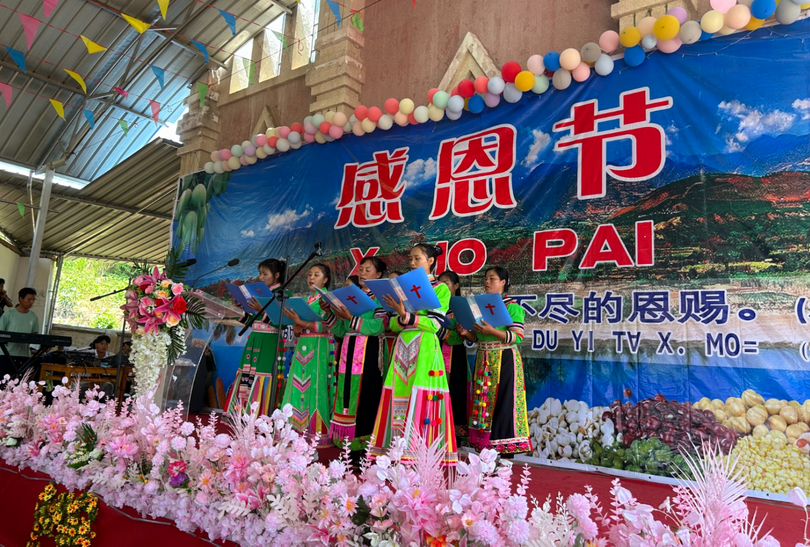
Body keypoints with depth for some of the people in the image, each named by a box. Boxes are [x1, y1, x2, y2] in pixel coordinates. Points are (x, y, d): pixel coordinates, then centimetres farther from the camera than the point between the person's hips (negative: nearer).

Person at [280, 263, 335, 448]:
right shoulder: (306, 300, 19)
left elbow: (325, 325, -13)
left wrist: (301, 322, -19)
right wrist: (296, 328, 0)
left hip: (319, 348, -7)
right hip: (302, 347, 7)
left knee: (315, 388, -9)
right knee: (299, 387, 4)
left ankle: (319, 434, -6)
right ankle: (299, 430, 10)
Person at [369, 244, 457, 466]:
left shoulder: (441, 289, 2)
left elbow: (434, 323, -9)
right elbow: (393, 325, 11)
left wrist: (406, 316, -18)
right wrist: (401, 318, -11)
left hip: (425, 348, -5)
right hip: (403, 347, 5)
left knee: (422, 398, -9)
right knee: (400, 396, 1)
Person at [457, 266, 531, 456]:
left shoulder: (512, 307, -7)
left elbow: (518, 337, -15)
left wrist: (492, 331, -26)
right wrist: (466, 332, -5)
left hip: (504, 361, -6)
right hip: (483, 361, 6)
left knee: (502, 401, -6)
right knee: (483, 400, 5)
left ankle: (506, 446, 2)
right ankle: (484, 445, 12)